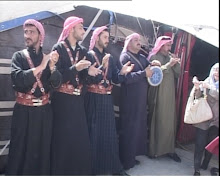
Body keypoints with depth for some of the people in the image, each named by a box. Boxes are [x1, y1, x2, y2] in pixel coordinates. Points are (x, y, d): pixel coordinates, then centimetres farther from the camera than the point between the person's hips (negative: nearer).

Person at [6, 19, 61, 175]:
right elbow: (17, 79, -17)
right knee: (21, 149, 6)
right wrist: (40, 67, -21)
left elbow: (56, 83, -5)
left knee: (42, 149, 11)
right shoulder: (19, 56, 1)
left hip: (44, 111, 2)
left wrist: (52, 66, -22)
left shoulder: (48, 58, 6)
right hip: (23, 111, -2)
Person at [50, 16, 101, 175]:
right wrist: (75, 68, -23)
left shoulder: (83, 51, 12)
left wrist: (89, 71, -14)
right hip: (62, 100, -5)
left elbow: (83, 76, 7)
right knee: (63, 137, -1)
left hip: (78, 100, 5)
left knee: (80, 136, 3)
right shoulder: (58, 48, -5)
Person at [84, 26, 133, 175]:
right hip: (93, 100, -5)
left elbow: (115, 79, 7)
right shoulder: (89, 55, -6)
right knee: (94, 134, 1)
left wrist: (122, 72, -12)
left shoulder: (109, 57, 12)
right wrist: (103, 66, -25)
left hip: (107, 99, 6)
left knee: (110, 133, 11)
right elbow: (90, 79, -16)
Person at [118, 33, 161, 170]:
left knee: (139, 126, 13)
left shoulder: (142, 57, 16)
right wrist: (144, 73, -19)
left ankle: (132, 156, 27)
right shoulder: (125, 57, -9)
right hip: (130, 99, -8)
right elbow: (125, 77, -23)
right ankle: (126, 160, 15)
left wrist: (153, 65, -2)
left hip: (141, 98, 8)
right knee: (129, 128, 0)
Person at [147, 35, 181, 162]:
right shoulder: (154, 57, -2)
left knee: (170, 122, 5)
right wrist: (168, 64, -18)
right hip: (158, 95, -5)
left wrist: (176, 63, -5)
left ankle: (169, 149, 14)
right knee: (156, 122, -3)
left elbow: (178, 74, 10)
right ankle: (153, 150, 7)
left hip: (170, 95, 6)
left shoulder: (170, 58, 14)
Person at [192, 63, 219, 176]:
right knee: (200, 144, -4)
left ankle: (205, 165, 28)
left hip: (215, 120, 2)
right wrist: (197, 87, -24)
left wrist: (209, 88, -24)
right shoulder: (207, 82, 3)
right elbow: (198, 97, -6)